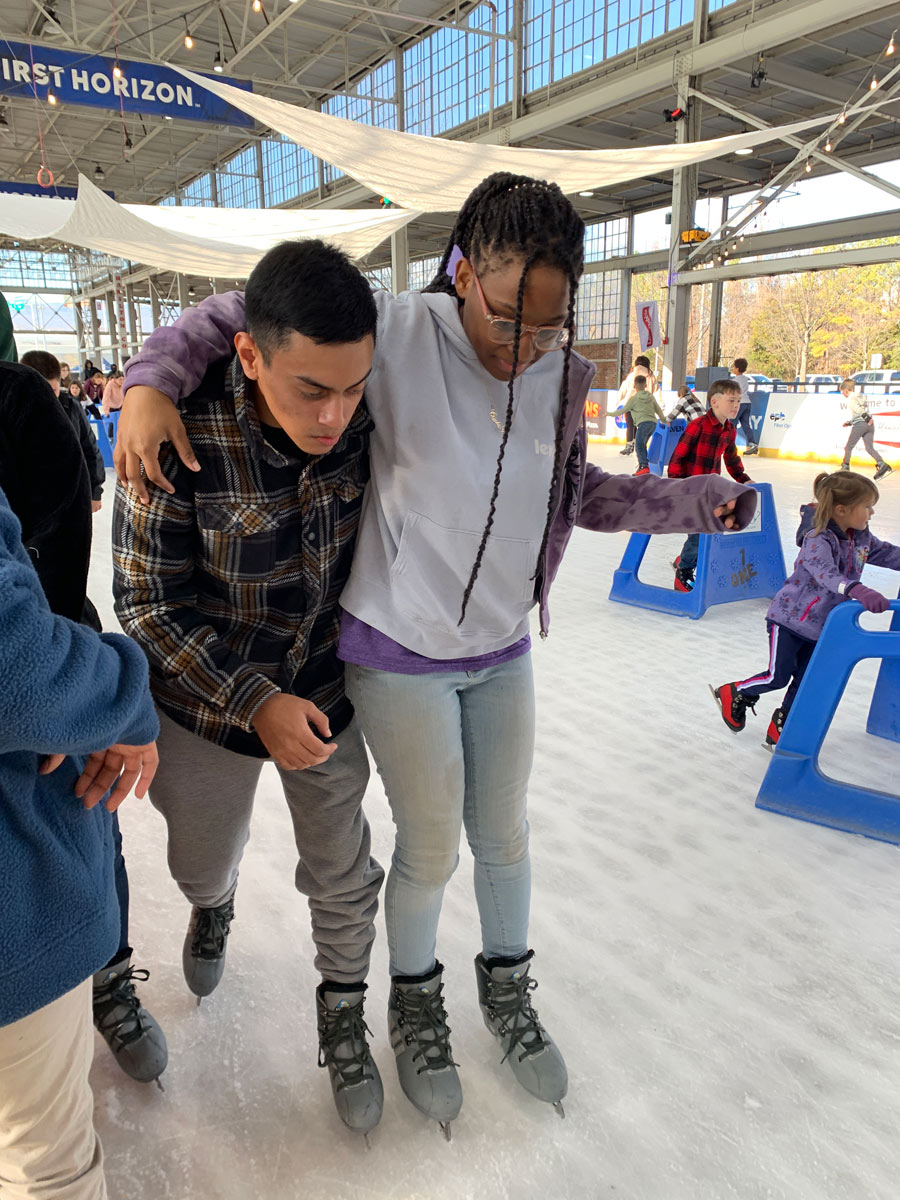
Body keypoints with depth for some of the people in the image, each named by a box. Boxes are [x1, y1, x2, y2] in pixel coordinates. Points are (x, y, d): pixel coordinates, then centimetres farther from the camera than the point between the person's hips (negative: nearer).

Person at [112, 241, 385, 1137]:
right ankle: (213, 910, 62)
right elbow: (148, 605, -19)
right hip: (210, 702, -1)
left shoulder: (359, 419, -19)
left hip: (326, 692, 2)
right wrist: (254, 703, -25)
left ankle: (342, 1021, 39)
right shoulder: (181, 435, -29)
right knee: (202, 861, 25)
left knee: (344, 878, 12)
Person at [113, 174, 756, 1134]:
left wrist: (699, 501, 0)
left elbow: (579, 494, 10)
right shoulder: (396, 333, -18)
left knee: (504, 837, 19)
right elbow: (235, 315, -9)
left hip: (502, 650, 5)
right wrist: (152, 382, -27)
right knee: (430, 851, 11)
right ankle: (414, 1004, 43)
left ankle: (507, 991, 47)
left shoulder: (558, 375, -4)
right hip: (400, 656, -4)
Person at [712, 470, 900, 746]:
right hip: (791, 617, -7)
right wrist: (857, 590, -60)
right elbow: (826, 574, -44)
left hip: (821, 625, 8)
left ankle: (780, 728, 24)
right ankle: (732, 693, 24)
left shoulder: (862, 537, 0)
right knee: (778, 676, -1)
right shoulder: (818, 540, -27)